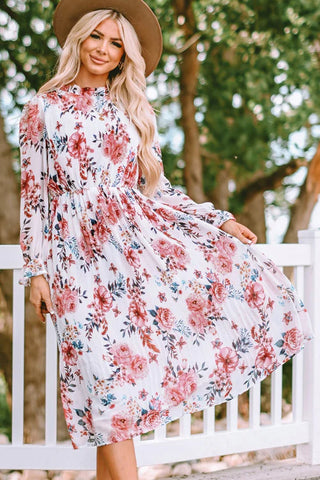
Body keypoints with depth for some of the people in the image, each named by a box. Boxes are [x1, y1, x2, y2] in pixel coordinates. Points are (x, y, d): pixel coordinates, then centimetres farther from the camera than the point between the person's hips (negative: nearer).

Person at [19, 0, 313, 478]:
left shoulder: (133, 113, 16)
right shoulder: (43, 109, 8)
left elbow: (156, 188, 15)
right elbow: (34, 193, 4)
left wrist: (219, 219, 5)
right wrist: (35, 270, -3)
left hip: (137, 234, 4)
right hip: (77, 250, -3)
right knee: (104, 363, -10)